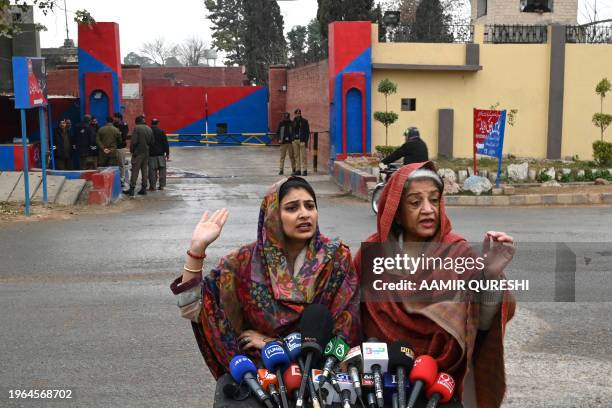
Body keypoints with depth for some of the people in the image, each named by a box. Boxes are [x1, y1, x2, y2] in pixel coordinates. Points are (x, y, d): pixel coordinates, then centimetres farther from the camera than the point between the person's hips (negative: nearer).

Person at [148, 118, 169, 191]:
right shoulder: (161, 131, -2)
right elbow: (165, 143, -3)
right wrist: (167, 153, 2)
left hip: (151, 154, 0)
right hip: (161, 153, 0)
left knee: (152, 170, 1)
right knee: (162, 169, 7)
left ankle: (152, 186, 0)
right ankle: (162, 185, 5)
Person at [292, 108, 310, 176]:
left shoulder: (304, 121, 1)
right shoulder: (294, 122, 13)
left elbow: (307, 132, -2)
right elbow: (292, 131, 16)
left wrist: (306, 141, -10)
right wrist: (292, 139, 7)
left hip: (302, 140, -4)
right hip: (295, 140, 4)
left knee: (303, 156, -7)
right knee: (296, 156, 6)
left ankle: (304, 170, -5)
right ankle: (297, 170, 11)